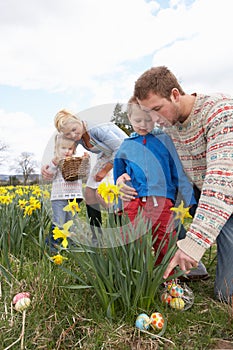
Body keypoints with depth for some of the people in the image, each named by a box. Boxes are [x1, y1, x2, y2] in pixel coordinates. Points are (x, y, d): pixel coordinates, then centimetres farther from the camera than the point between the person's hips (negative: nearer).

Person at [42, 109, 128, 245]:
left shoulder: (97, 129, -33)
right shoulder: (77, 137, -10)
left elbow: (120, 150, -26)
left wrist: (105, 171, -17)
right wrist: (47, 166, -15)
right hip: (105, 157, 8)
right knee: (89, 194, 3)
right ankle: (97, 240, 15)